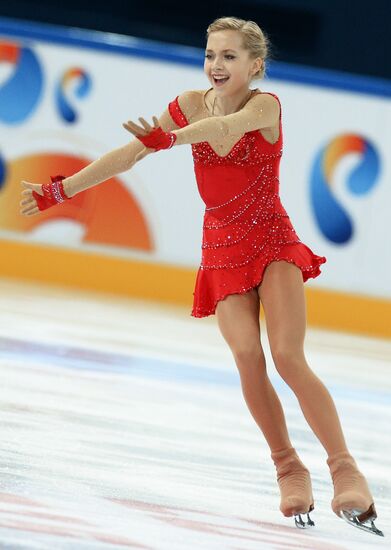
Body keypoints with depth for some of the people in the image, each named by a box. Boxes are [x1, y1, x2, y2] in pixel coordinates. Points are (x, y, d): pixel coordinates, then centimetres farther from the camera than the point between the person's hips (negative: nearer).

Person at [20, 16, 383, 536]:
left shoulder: (265, 105, -14)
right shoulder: (190, 104, -2)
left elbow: (224, 127, -36)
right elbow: (126, 155, -2)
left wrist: (168, 138, -55)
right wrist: (61, 190, -8)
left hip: (273, 243, -3)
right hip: (222, 251, 3)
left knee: (289, 358, -17)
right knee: (247, 357, -15)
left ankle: (345, 470, -12)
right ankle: (289, 471, -3)